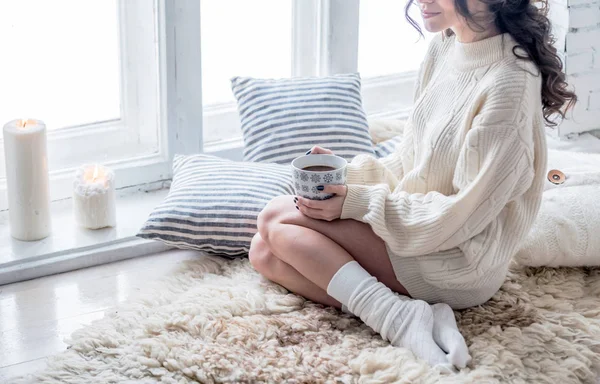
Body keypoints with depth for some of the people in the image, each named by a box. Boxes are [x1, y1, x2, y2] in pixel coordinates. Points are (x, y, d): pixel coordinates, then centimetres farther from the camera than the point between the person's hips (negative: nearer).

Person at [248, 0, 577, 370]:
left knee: (277, 219, -12)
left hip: (460, 265, -9)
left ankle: (401, 316, -21)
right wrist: (346, 173, -3)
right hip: (415, 227, 9)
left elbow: (461, 216, -21)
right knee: (265, 252, -3)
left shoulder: (510, 82, -23)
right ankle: (415, 313, -15)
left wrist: (359, 203, -19)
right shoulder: (444, 47, 3)